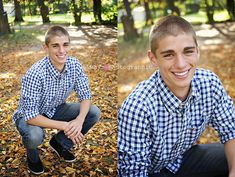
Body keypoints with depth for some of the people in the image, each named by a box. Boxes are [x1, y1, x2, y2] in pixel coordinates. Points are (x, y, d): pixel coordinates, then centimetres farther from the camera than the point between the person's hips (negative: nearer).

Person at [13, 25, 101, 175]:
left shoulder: (74, 65, -17)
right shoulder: (35, 74, -33)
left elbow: (85, 96, -10)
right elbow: (31, 116, -32)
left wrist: (80, 119, -30)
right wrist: (65, 126, -32)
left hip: (56, 110, 5)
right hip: (31, 116, -5)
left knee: (94, 112, -12)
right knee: (34, 136, -37)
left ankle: (60, 143, 11)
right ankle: (33, 156, 3)